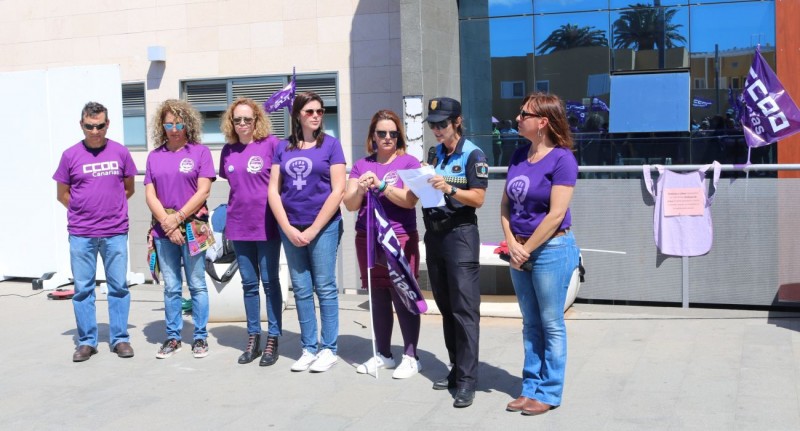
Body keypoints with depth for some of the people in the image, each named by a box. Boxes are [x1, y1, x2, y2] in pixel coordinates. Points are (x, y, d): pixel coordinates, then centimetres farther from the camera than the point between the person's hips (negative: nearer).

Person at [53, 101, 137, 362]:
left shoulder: (120, 152, 3)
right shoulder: (71, 155, 1)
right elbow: (62, 194, 9)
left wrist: (111, 208, 8)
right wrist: (84, 211, 7)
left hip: (115, 233, 0)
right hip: (80, 234, 0)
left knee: (119, 286, 4)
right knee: (82, 288, 5)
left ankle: (120, 338, 14)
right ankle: (86, 341, 15)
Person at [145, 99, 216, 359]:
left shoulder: (200, 152, 0)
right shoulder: (155, 156, 10)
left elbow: (203, 192, -7)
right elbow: (150, 194, 5)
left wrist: (178, 218, -11)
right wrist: (167, 222, -8)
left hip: (193, 226, -3)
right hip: (163, 229, 3)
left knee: (197, 285, 3)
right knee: (171, 287, 8)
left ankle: (200, 337, 12)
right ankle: (173, 337, 17)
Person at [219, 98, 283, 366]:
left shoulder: (270, 143, -7)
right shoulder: (228, 150, 7)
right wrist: (234, 213, 12)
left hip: (266, 223, -4)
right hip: (239, 225, 4)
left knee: (270, 282, 4)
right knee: (249, 283, 11)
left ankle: (273, 340, 12)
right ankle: (253, 339, 21)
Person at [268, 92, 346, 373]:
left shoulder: (330, 144, 0)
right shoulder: (284, 147, 9)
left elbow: (338, 190, -6)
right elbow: (273, 190, 6)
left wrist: (313, 229, -9)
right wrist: (288, 229, -5)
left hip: (324, 226, -3)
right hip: (291, 228, 3)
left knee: (325, 288, -1)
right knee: (301, 290, 8)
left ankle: (328, 349, 8)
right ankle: (309, 348, 16)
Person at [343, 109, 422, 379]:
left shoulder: (409, 162, 0)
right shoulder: (361, 165, 10)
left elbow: (410, 200, -13)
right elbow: (350, 204, 4)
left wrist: (381, 185, -21)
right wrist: (361, 189, -16)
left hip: (400, 240, -4)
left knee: (403, 297, -3)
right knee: (378, 299, 10)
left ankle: (411, 357, 7)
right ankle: (383, 354, 22)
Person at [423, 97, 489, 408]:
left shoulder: (473, 155, -6)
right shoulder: (435, 154, 13)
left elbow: (478, 198, -12)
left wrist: (449, 188, -25)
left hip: (460, 234, -7)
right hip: (434, 234, 7)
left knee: (464, 309, -7)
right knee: (445, 307, 11)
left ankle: (467, 380, -6)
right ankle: (457, 369, 21)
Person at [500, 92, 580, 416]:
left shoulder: (562, 158, -12)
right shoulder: (519, 155, 8)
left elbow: (557, 213, -17)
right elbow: (506, 203, 9)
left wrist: (527, 249, -13)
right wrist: (511, 243, -5)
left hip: (550, 250, -7)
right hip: (519, 251, 7)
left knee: (551, 325, 4)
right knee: (530, 324, 14)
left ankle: (549, 392, 14)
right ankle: (531, 387, 24)